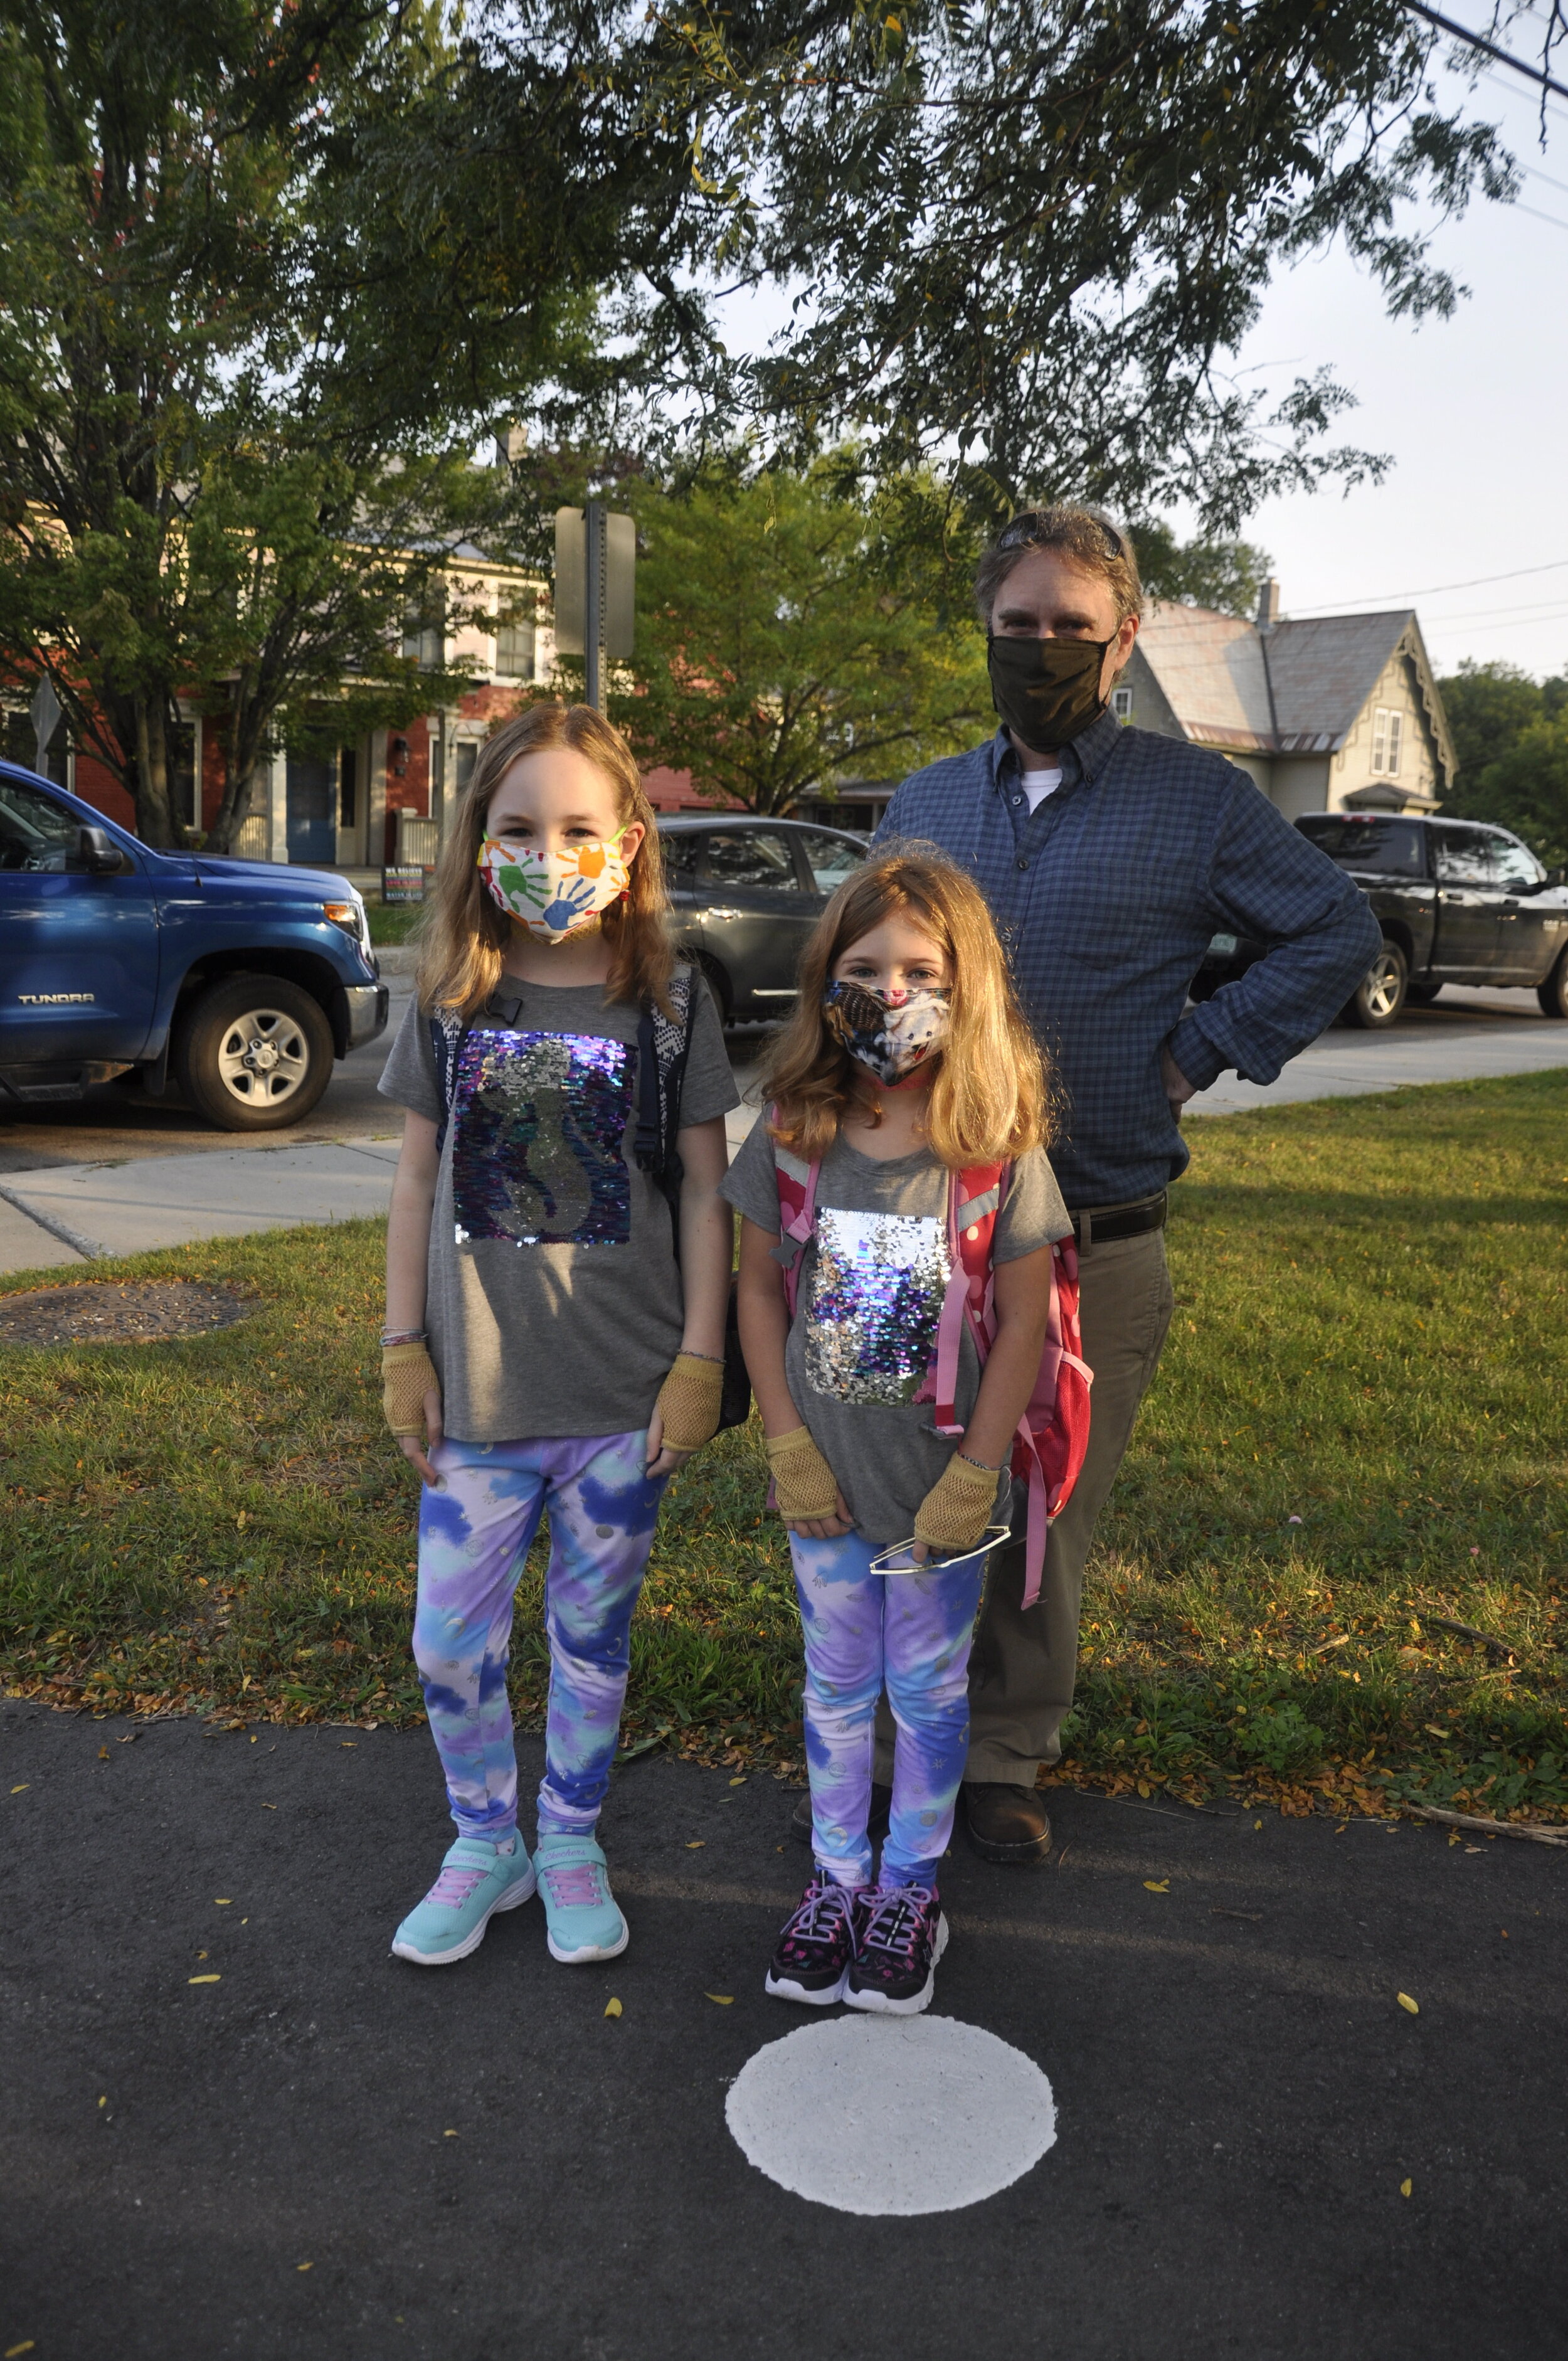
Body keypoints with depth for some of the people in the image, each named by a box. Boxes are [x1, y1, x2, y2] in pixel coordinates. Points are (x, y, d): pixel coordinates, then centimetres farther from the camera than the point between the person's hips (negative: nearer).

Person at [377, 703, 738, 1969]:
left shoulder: (670, 1001, -6)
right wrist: (405, 1346, 2)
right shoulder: (451, 1003, -1)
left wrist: (701, 1359, -5)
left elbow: (705, 1189, -3)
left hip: (626, 1389, -1)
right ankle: (487, 1844, 33)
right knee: (451, 1642, 8)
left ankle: (573, 1846, 35)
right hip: (479, 1388, 2)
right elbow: (420, 1178, 5)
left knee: (594, 1632, 14)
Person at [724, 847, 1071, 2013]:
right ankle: (838, 1875, 37)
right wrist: (789, 1444, -6)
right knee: (837, 1684, 18)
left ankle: (911, 1886, 35)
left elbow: (1025, 1325, -11)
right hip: (824, 1478, 2)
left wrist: (973, 1475, -11)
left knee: (929, 1688, 15)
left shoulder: (1000, 1150, -14)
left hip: (942, 1480, -2)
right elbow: (760, 1291, -1)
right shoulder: (794, 1137, -7)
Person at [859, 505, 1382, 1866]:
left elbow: (1339, 933, 6)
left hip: (1099, 1253, -2)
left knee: (1049, 1525, 9)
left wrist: (1201, 1051, -2)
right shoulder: (924, 805, 12)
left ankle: (1005, 1756, 28)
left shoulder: (1199, 800, 1)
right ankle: (879, 1755, 26)